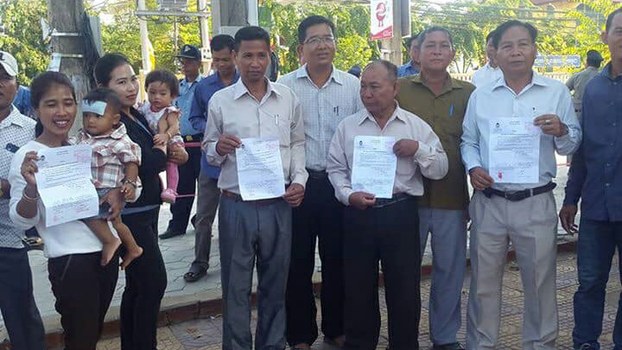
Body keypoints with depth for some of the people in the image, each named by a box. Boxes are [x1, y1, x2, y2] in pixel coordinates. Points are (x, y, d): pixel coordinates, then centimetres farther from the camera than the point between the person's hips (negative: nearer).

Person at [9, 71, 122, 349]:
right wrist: (31, 188, -33)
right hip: (70, 260, -6)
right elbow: (21, 221, -13)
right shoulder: (28, 156, -11)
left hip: (106, 250, 6)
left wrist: (118, 192, -5)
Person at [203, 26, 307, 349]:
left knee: (275, 283, 15)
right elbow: (209, 151, 6)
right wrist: (219, 149, -16)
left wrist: (299, 179, -2)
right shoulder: (220, 100, -1)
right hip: (236, 205, -2)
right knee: (236, 286, 8)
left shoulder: (287, 97, 4)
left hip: (279, 204, 2)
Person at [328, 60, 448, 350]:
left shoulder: (416, 127, 3)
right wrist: (349, 195, -9)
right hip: (358, 213, 1)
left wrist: (418, 149, -14)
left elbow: (440, 170, 3)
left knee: (405, 288, 7)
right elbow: (336, 169, 7)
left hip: (401, 213, -1)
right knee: (358, 286, 11)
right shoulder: (347, 126, 5)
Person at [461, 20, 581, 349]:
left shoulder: (556, 92, 2)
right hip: (488, 202, 1)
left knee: (540, 282, 11)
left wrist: (561, 131, -18)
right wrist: (473, 168, -9)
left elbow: (572, 145, 3)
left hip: (536, 203, -1)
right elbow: (468, 141, 10)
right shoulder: (480, 95, 5)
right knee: (483, 281, 11)